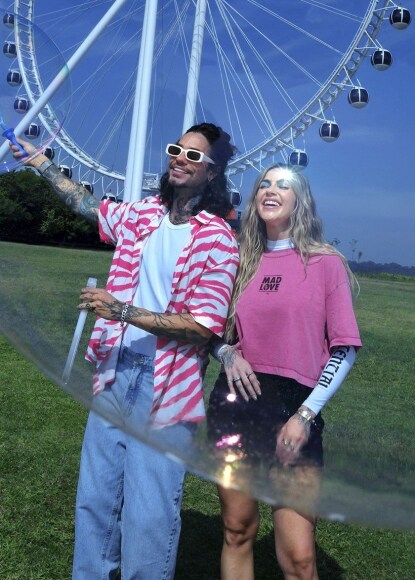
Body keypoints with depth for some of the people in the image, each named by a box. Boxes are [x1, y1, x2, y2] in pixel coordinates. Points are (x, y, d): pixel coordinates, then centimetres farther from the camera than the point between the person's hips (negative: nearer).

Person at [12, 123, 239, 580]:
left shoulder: (217, 239, -10)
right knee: (94, 501, 16)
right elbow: (89, 205, 28)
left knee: (148, 516, -1)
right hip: (115, 375, 6)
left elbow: (203, 327, -17)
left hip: (164, 388, -6)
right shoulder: (143, 215, 8)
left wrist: (122, 310, -22)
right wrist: (43, 164, 30)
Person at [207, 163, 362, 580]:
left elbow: (345, 348, -2)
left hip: (295, 408, -3)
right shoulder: (242, 262, 12)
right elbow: (217, 334, 20)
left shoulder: (325, 263, 1)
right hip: (236, 402, 3)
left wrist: (305, 415, -9)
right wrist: (227, 353, -3)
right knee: (237, 533, 11)